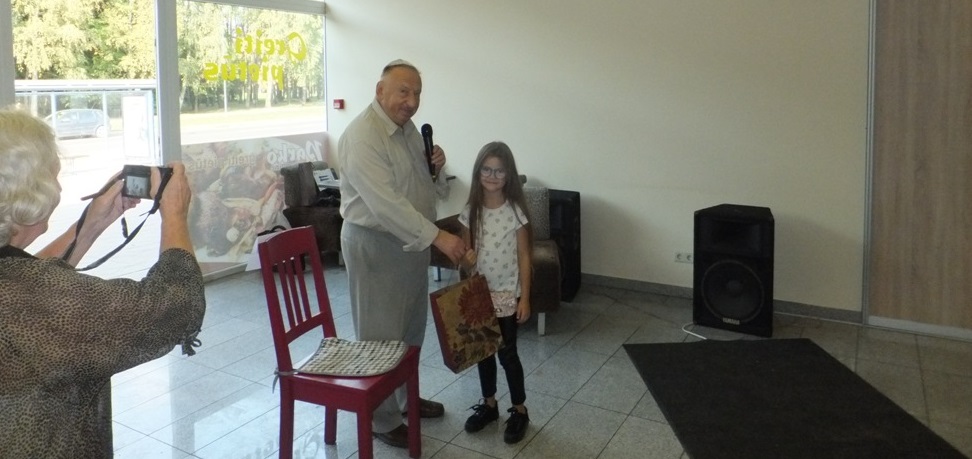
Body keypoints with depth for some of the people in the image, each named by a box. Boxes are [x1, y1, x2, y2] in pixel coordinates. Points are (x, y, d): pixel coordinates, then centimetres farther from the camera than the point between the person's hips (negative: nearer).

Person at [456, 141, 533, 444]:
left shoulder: (516, 211, -11)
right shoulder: (470, 211, -2)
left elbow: (524, 257, -8)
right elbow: (465, 256, 4)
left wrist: (525, 298, -10)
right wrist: (465, 260, -20)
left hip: (507, 294, -3)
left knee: (507, 353, 4)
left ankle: (519, 411, 22)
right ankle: (489, 404, 32)